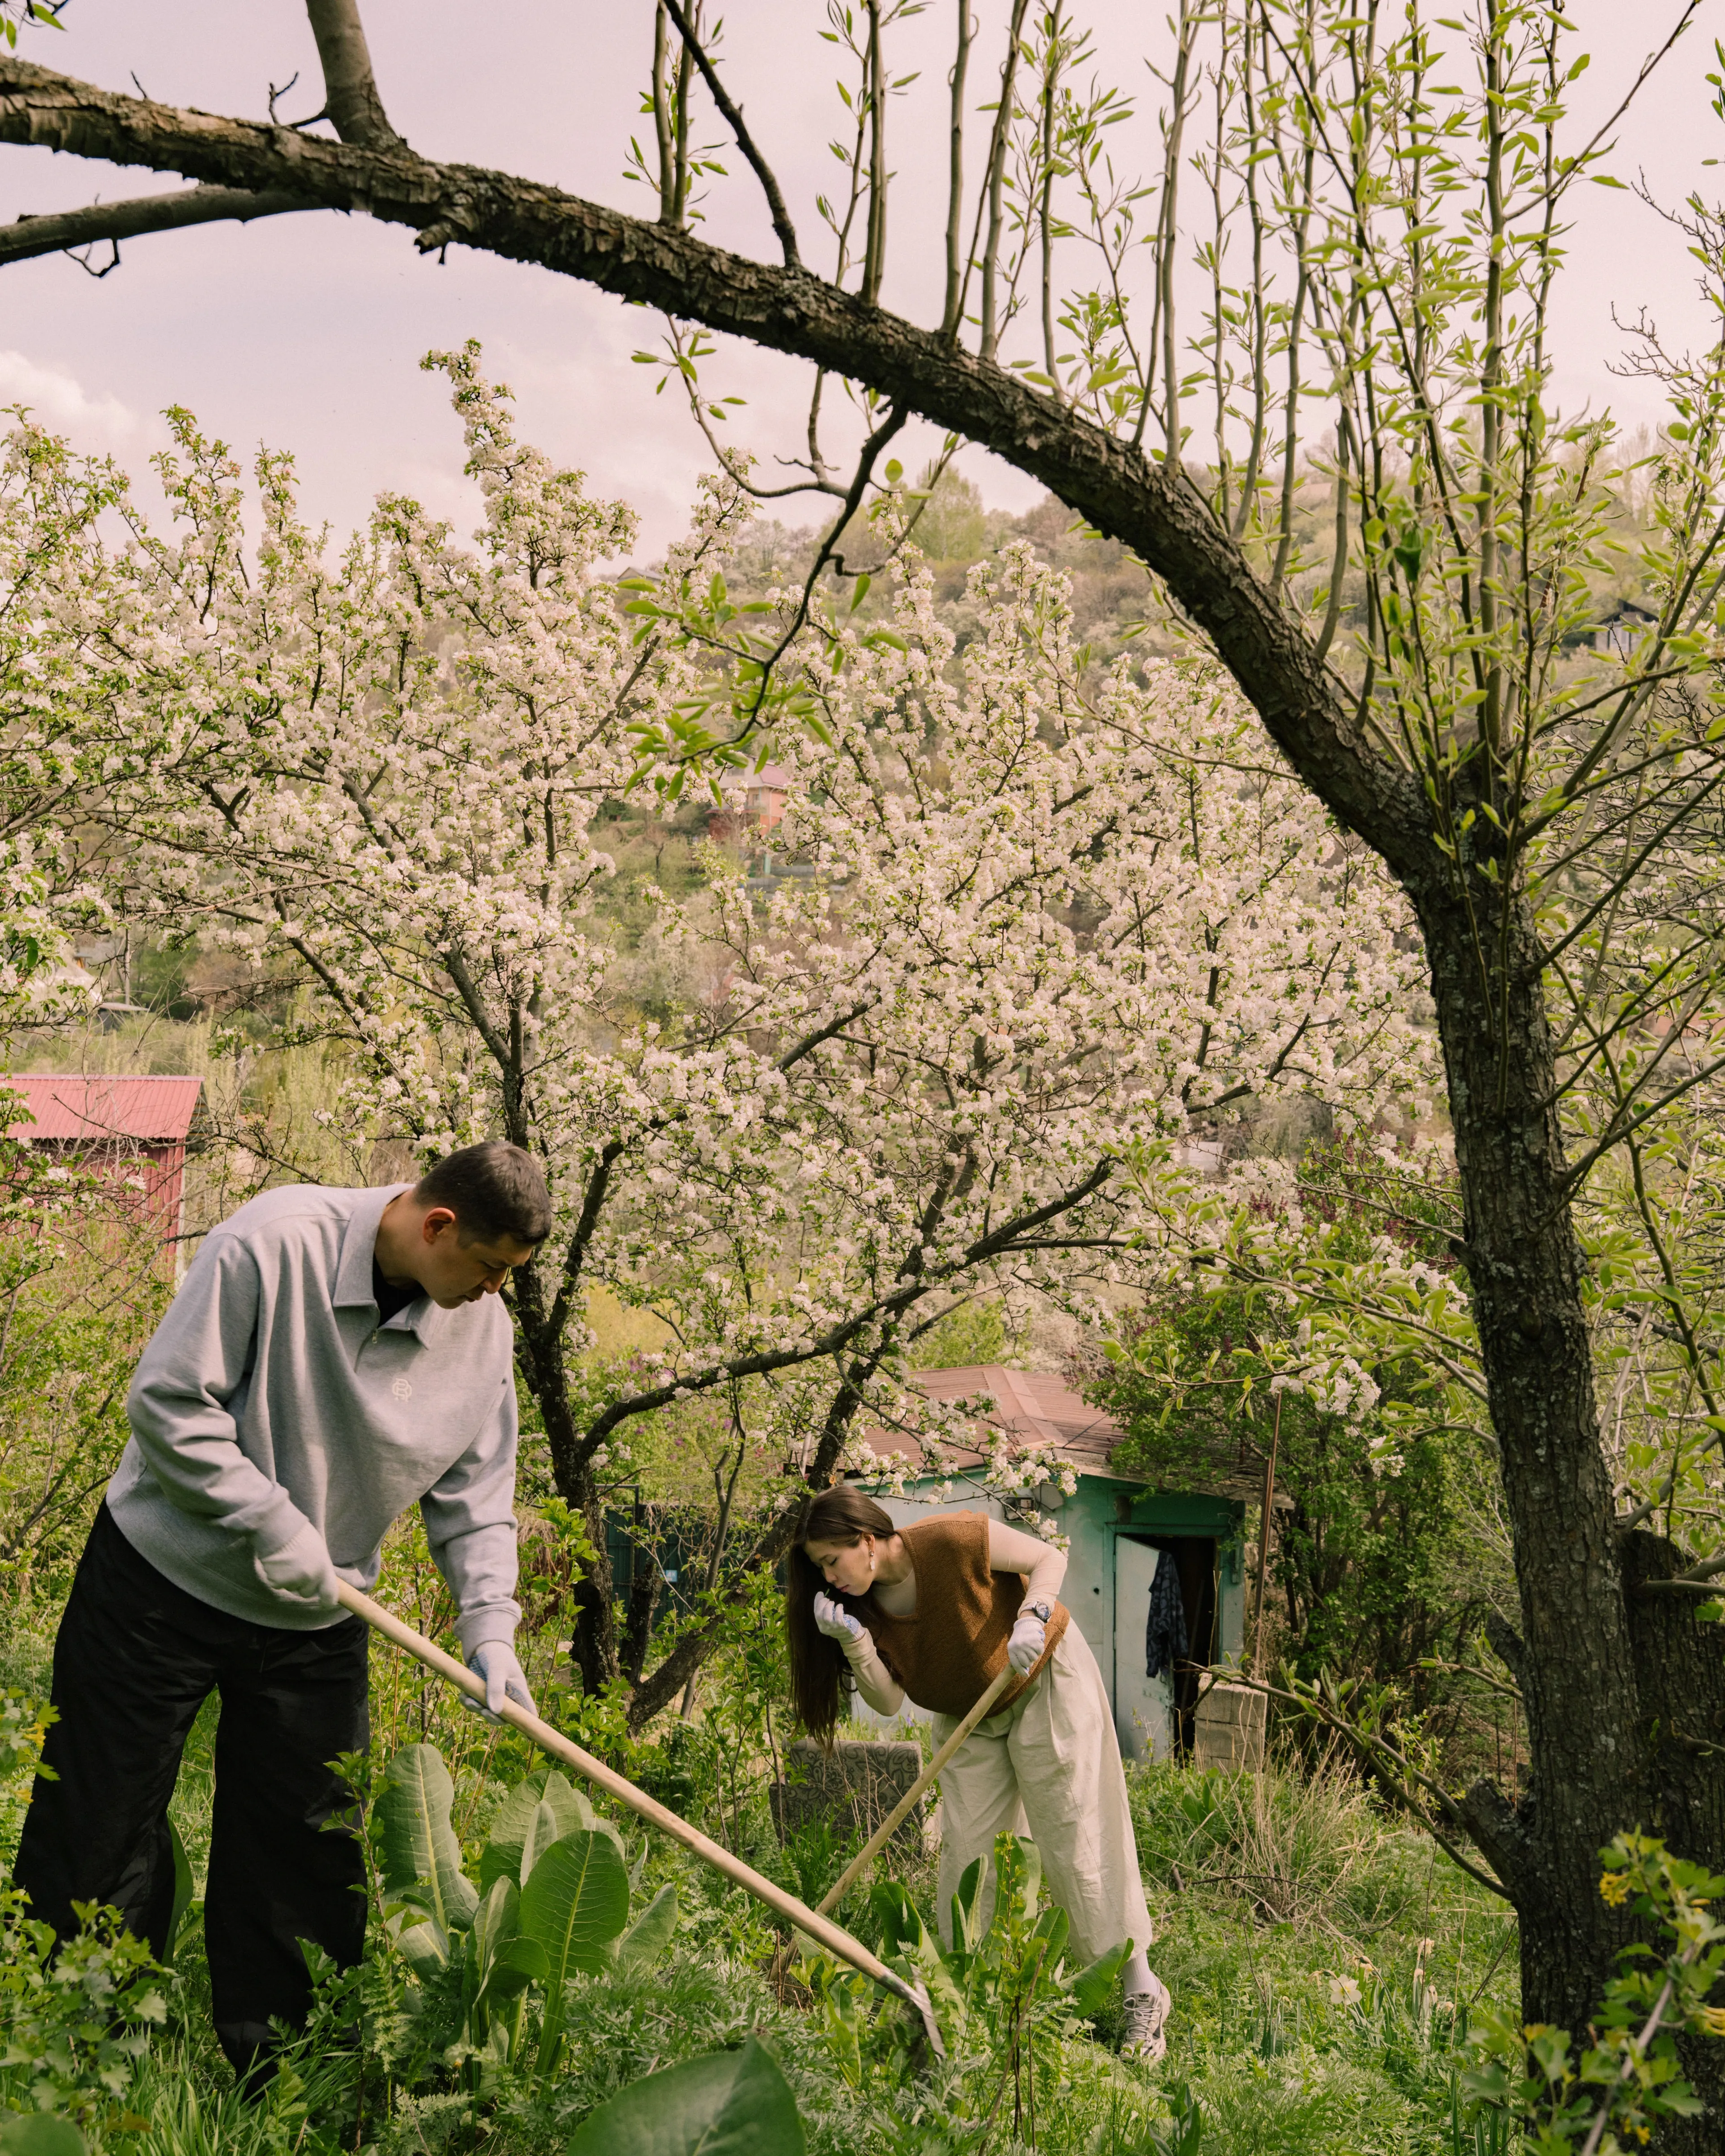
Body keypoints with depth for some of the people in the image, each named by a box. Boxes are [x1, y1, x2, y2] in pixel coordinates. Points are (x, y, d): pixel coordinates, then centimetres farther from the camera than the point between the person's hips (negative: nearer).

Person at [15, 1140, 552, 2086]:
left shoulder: (482, 1328, -6)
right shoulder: (277, 1242, -23)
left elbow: (474, 1500, 1)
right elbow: (168, 1397, -21)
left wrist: (490, 1630, -12)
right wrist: (273, 1527, -22)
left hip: (316, 1621, 4)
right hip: (163, 1581, -4)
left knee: (306, 1856, 8)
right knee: (98, 1831, 5)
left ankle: (277, 2090, 23)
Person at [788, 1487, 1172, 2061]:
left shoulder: (953, 1540, -28)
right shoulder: (865, 1603, -10)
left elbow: (1049, 1559, -18)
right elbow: (889, 1700, -13)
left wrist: (1031, 1616, -35)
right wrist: (854, 1641, -28)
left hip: (1044, 1685, -6)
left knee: (1075, 1838, -7)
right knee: (966, 1851, 2)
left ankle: (1141, 1992, 1)